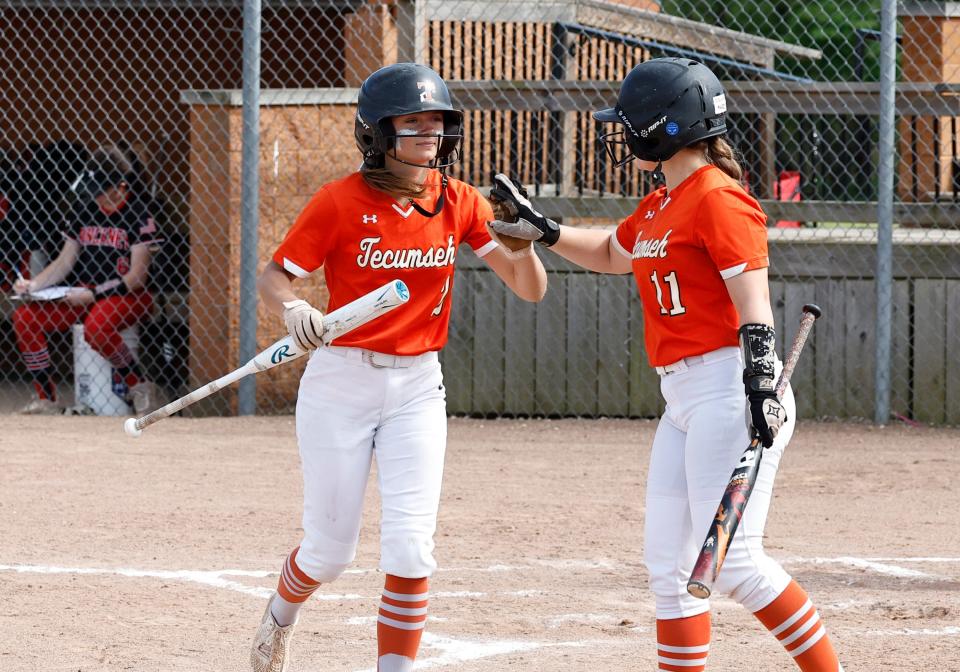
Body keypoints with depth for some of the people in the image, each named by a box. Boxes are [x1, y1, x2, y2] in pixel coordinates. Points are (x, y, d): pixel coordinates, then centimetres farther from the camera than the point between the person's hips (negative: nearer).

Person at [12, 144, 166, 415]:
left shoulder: (138, 213, -11)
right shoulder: (83, 210, 7)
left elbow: (136, 277, -14)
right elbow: (65, 261, 11)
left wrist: (93, 294, -22)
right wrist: (34, 285, -6)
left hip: (126, 296, -7)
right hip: (85, 294, 7)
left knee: (96, 325, -39)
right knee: (24, 316, -13)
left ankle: (141, 388, -17)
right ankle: (45, 400, -8)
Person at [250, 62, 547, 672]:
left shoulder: (459, 204, -1)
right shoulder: (341, 201, -11)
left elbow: (531, 289, -1)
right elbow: (275, 276, -7)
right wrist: (294, 311, -28)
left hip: (418, 387, 2)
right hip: (341, 383, -2)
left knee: (410, 546, -9)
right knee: (331, 548, 7)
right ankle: (281, 617, 40)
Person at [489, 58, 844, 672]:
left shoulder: (717, 199, -12)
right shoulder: (659, 207, 16)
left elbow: (755, 308, -18)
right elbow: (610, 254, 38)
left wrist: (762, 393, -24)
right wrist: (543, 230, 25)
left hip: (728, 391, -10)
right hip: (682, 400, 10)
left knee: (732, 559, -14)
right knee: (669, 562, 7)